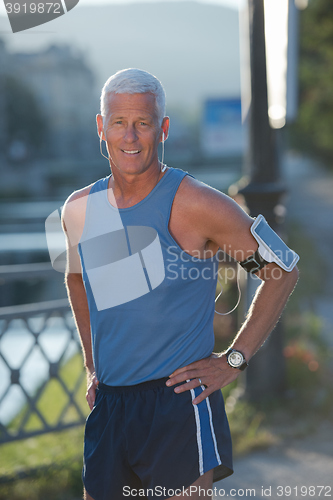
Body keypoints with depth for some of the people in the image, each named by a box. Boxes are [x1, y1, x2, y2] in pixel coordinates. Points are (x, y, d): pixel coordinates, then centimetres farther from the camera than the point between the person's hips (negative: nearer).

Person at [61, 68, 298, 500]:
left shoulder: (195, 205, -11)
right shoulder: (79, 210, 5)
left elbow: (282, 273, -4)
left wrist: (234, 360, -6)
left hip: (179, 403, -5)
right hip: (107, 406, 5)